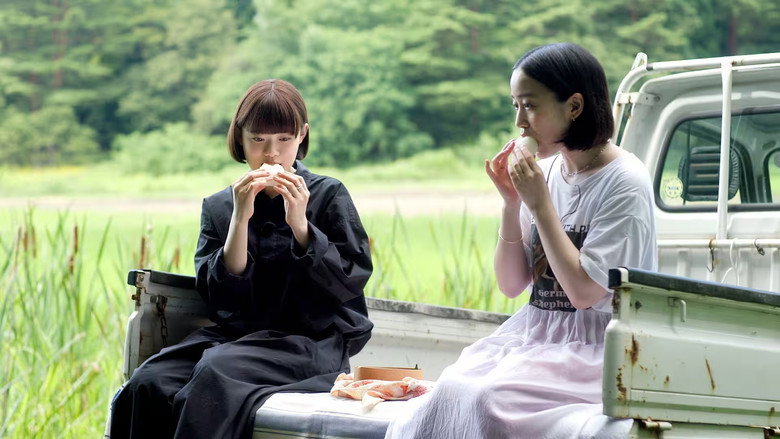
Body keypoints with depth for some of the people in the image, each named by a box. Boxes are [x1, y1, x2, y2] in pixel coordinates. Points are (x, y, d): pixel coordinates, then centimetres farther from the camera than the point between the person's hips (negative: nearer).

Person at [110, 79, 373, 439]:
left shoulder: (329, 195, 5)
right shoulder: (218, 207, 13)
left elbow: (351, 282, -2)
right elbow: (220, 297, 2)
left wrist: (299, 225, -12)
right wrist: (240, 219, -8)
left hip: (311, 341, -4)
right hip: (237, 334, 4)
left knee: (217, 368, -34)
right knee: (148, 383, -25)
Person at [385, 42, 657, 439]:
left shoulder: (624, 183, -10)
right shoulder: (546, 172, 9)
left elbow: (585, 292, -17)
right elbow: (511, 284, 10)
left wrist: (540, 204, -14)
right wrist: (511, 204, -4)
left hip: (596, 349, -6)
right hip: (534, 335, 6)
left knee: (486, 398, -30)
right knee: (453, 389, -23)